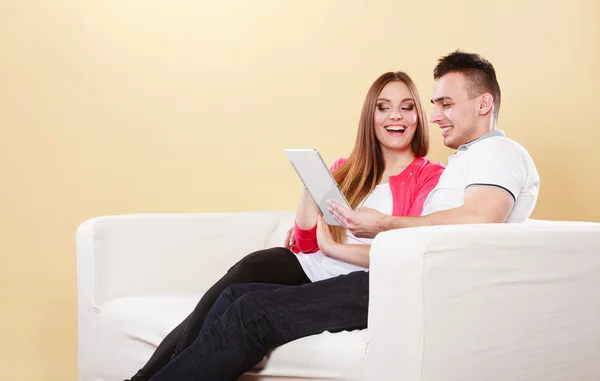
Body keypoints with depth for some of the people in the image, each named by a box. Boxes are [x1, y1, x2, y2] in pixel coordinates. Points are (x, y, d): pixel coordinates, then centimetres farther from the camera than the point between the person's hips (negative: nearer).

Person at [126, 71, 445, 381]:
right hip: (305, 266, 4)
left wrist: (332, 246, -9)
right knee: (250, 267, -26)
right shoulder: (345, 169, 17)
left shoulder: (431, 177, 2)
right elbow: (306, 245, 10)